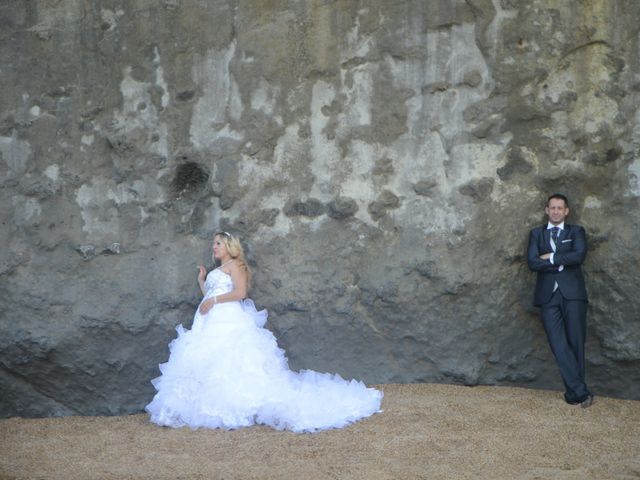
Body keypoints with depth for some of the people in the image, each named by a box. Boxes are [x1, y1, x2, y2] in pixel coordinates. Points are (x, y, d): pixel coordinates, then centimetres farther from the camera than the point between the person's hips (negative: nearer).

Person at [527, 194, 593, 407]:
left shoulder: (576, 232, 12)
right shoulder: (537, 234, 16)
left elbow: (579, 255, -8)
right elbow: (532, 263, 1)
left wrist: (551, 257, -5)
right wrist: (562, 262, -6)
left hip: (572, 293, -1)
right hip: (548, 295, 1)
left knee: (576, 342, -3)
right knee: (559, 344, -9)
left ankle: (573, 392, 3)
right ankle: (580, 391, -8)